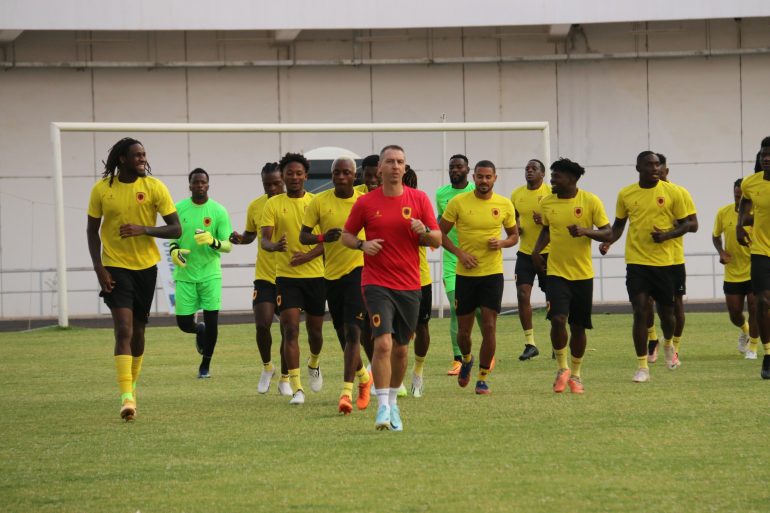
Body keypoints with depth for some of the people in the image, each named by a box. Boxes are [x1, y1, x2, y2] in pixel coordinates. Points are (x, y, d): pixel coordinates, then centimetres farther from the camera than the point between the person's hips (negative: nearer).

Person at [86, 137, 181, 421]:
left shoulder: (154, 187, -6)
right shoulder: (102, 189, -6)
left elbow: (175, 229, -6)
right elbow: (92, 231, 4)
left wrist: (144, 229, -23)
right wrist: (98, 268, -6)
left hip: (146, 266, 2)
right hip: (115, 267, -2)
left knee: (137, 329, 13)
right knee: (123, 329, -15)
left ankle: (132, 384, 35)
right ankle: (127, 397, -21)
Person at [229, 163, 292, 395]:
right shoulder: (255, 206, 2)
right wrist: (239, 238, -4)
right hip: (264, 275, 1)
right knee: (262, 324, -11)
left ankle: (284, 379, 18)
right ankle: (267, 366, 16)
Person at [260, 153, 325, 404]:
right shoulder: (273, 204, 1)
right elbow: (264, 239, -7)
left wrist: (307, 256, -18)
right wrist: (274, 246, -31)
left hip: (314, 273, 1)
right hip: (286, 276, -1)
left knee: (315, 329, 11)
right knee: (290, 329, -12)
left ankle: (313, 364, 44)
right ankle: (296, 388, -12)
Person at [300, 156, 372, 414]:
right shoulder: (320, 201, -1)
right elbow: (303, 236, -2)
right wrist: (323, 237, -21)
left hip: (359, 269, -3)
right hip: (331, 274, 3)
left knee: (352, 331, -16)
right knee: (342, 332, 14)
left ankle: (346, 392, -21)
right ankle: (363, 377, 40)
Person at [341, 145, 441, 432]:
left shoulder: (419, 200, 3)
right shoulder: (365, 203, 0)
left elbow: (437, 240, 5)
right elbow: (346, 235, 10)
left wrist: (424, 232, -17)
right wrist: (363, 244, -11)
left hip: (409, 286, 3)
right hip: (377, 284, -3)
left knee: (401, 349, 10)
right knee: (383, 343, -17)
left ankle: (392, 402, 28)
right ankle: (383, 408, -15)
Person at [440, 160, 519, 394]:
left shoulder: (504, 205, 0)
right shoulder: (458, 202, -4)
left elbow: (514, 235, 13)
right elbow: (441, 233, 1)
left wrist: (501, 243, -10)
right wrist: (459, 252, -13)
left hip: (493, 273, 0)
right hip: (465, 274, 0)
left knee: (489, 327, -7)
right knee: (463, 330, 6)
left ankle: (483, 379, 5)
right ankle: (467, 359, 39)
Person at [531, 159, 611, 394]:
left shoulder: (590, 201, -8)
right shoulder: (547, 203, 2)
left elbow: (608, 233, -6)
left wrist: (586, 231, -23)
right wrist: (537, 250, 3)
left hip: (582, 274, -1)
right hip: (556, 272, 1)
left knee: (578, 326, 7)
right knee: (558, 319, -17)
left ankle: (575, 374, 24)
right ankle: (562, 368, 3)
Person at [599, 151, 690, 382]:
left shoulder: (671, 192, -3)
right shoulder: (626, 194, 1)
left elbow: (685, 224, 4)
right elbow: (619, 224, 14)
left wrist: (666, 235, -15)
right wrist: (608, 241, -6)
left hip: (663, 261, 0)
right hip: (636, 261, 0)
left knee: (666, 312, 10)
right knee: (640, 311, -10)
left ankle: (668, 344, 44)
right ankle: (642, 366, -3)